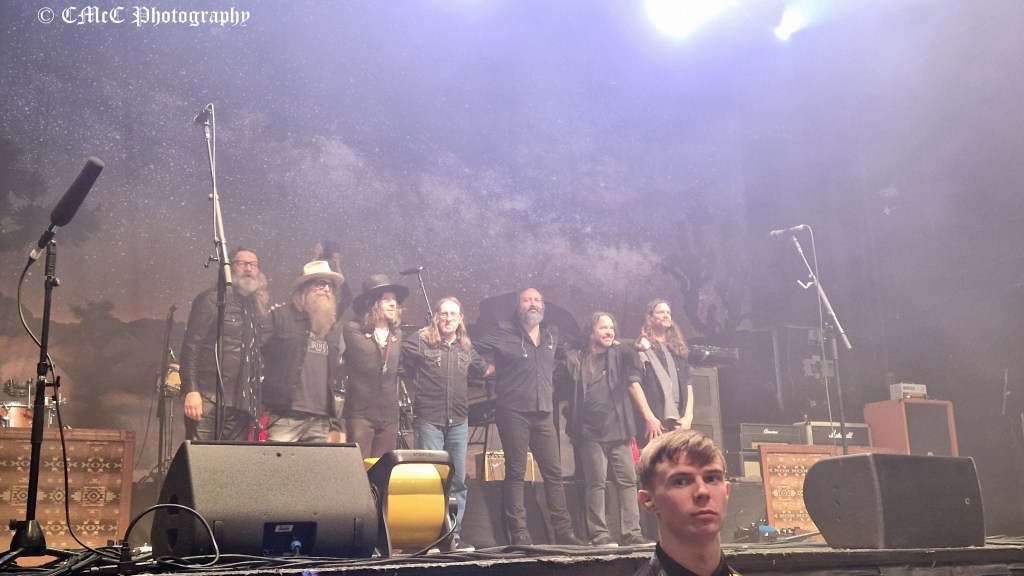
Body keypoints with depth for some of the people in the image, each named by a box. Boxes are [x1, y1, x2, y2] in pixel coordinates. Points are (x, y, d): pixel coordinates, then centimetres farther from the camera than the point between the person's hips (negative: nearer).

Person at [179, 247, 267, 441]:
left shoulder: (256, 309, 20)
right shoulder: (212, 300, 2)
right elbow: (190, 346, -7)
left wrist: (255, 405, 12)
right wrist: (191, 391, -18)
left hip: (241, 405, 6)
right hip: (208, 399, -6)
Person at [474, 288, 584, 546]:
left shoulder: (551, 334, 14)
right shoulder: (504, 332, -1)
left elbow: (563, 353, 33)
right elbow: (476, 349, -7)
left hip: (543, 413, 5)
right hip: (513, 412, -5)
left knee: (554, 473, 5)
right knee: (515, 473, -1)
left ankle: (563, 531, 11)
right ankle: (518, 534, 2)